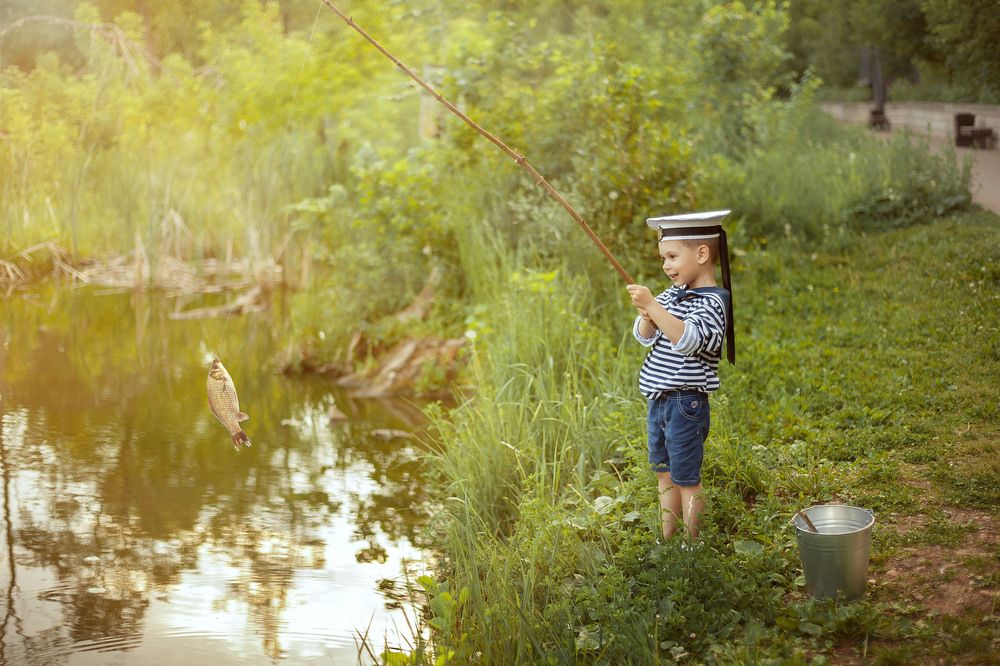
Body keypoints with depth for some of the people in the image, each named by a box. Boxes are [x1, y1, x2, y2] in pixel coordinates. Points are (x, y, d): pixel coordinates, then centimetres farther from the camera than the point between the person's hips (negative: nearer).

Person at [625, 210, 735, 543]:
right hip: (659, 400, 8)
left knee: (687, 479, -1)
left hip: (686, 403, -8)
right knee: (665, 475, 17)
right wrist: (647, 315, -12)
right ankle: (667, 542, 28)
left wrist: (653, 305, -36)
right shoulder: (673, 295, 9)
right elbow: (645, 336, 9)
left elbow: (687, 338, -31)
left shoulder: (711, 302, -15)